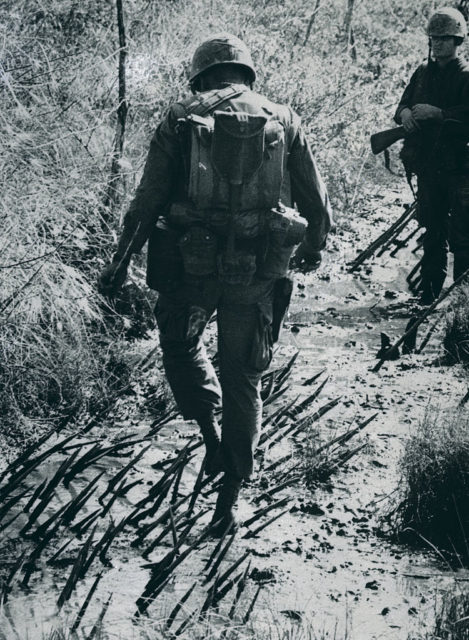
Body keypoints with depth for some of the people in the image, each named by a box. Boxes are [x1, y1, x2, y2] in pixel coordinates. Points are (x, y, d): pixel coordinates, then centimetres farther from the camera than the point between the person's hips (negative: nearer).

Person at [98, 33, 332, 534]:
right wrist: (314, 247, 30)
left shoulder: (180, 120, 2)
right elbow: (316, 201, 11)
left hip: (190, 263, -1)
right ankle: (230, 497, 16)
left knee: (180, 341, 28)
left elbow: (148, 200, 0)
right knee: (243, 377, 14)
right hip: (257, 270, 2)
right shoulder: (283, 121, 7)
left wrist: (120, 263, 9)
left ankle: (211, 432, 11)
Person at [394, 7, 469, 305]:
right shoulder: (424, 73, 15)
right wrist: (405, 113, -6)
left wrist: (438, 113, -24)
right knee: (433, 233, 13)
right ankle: (430, 294, 20)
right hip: (428, 165, 6)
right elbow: (404, 103, 16)